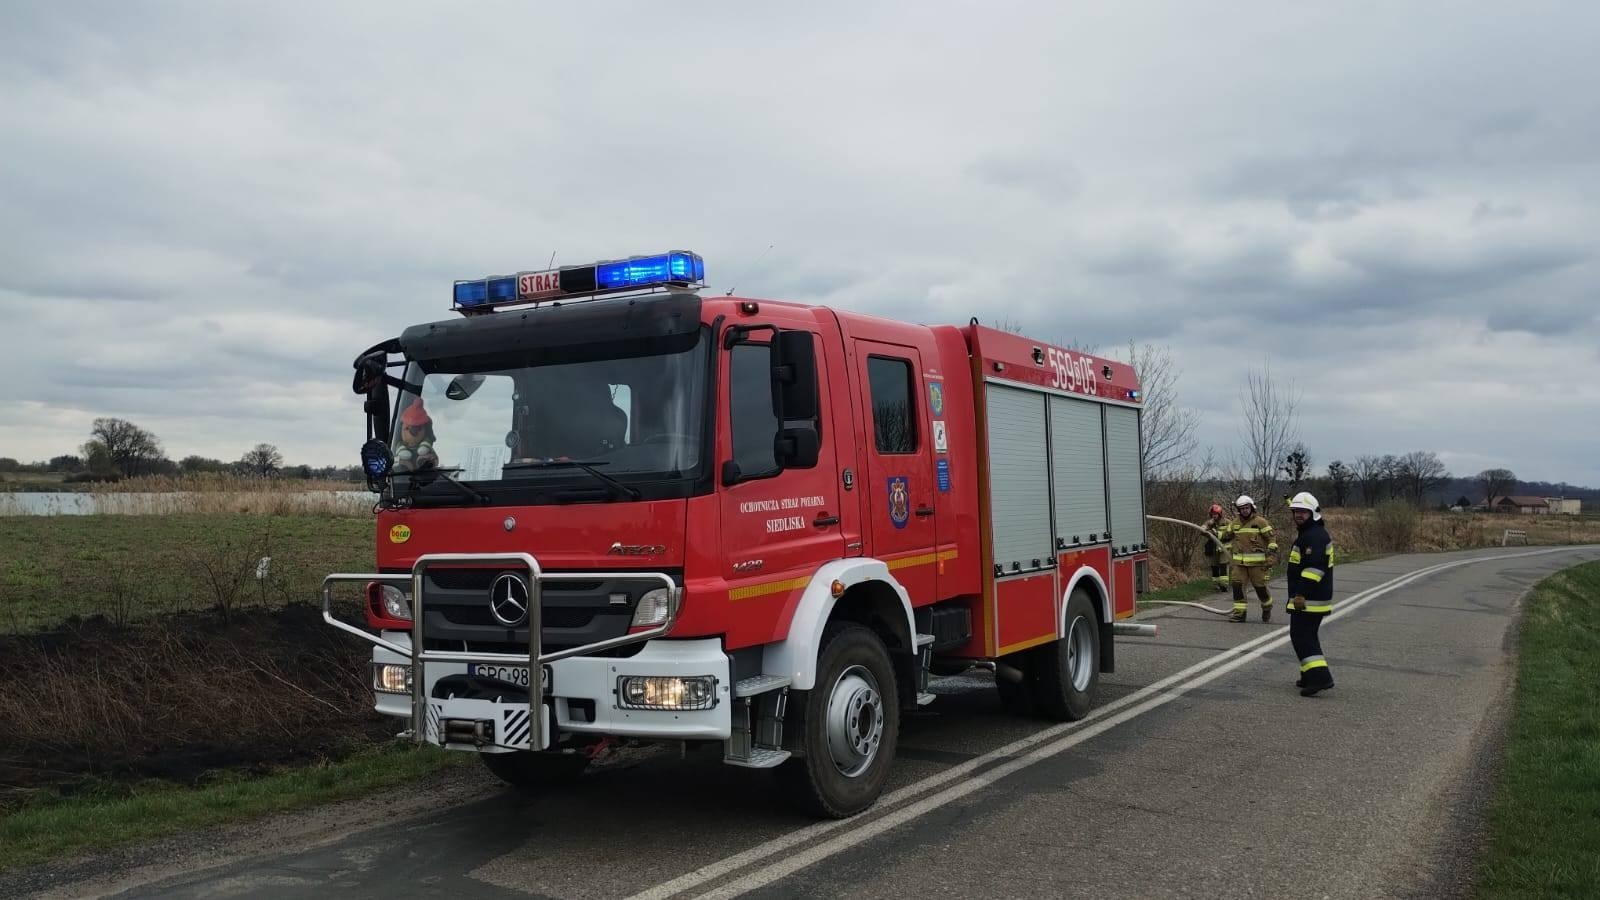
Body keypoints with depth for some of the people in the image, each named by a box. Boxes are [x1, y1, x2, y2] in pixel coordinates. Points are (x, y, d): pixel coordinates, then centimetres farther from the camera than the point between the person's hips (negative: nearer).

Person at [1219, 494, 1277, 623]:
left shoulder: (1260, 521, -4)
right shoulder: (1234, 524, 11)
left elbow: (1271, 539, -5)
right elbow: (1224, 536, 26)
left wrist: (1272, 556, -13)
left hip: (1257, 562, -5)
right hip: (1239, 561, 5)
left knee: (1260, 586, 0)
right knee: (1237, 585, -4)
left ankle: (1267, 608, 27)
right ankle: (1239, 612, 3)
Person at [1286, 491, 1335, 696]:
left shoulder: (1315, 536, -17)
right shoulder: (1306, 534, 18)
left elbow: (1314, 568, -27)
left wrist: (1301, 594, -29)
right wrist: (1299, 594, 28)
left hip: (1309, 600, -11)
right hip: (1308, 598, 11)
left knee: (1301, 636, -11)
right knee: (1308, 636, 18)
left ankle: (1319, 676, -15)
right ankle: (1311, 675, 26)